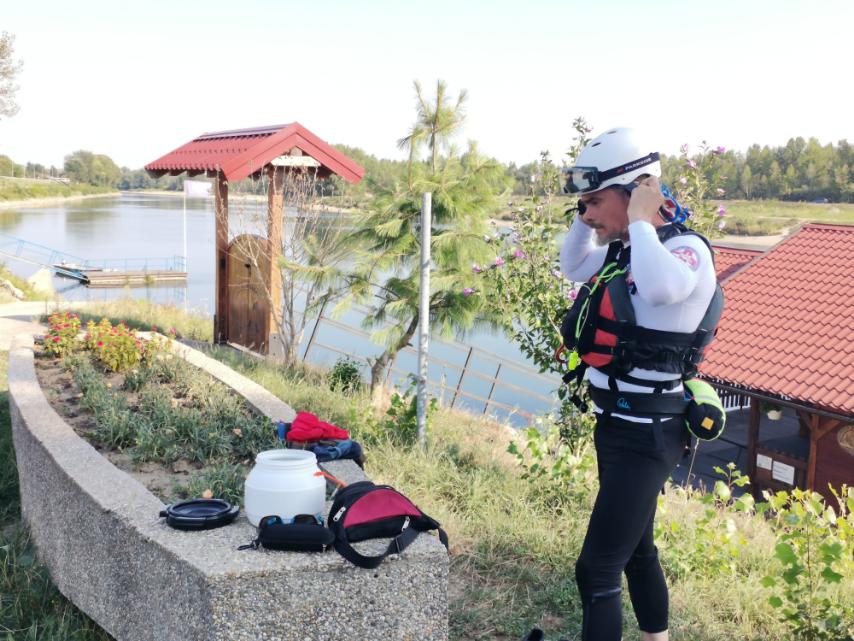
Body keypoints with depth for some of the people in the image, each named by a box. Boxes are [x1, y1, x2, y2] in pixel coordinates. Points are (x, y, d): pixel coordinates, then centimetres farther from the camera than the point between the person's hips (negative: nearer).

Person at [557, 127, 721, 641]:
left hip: (647, 435, -9)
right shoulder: (624, 251, 7)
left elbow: (661, 288, -42)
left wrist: (640, 219, -26)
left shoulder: (687, 248, -18)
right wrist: (589, 217, 9)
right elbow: (572, 267, 26)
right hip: (617, 424, 10)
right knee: (636, 548, 24)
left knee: (598, 571, -8)